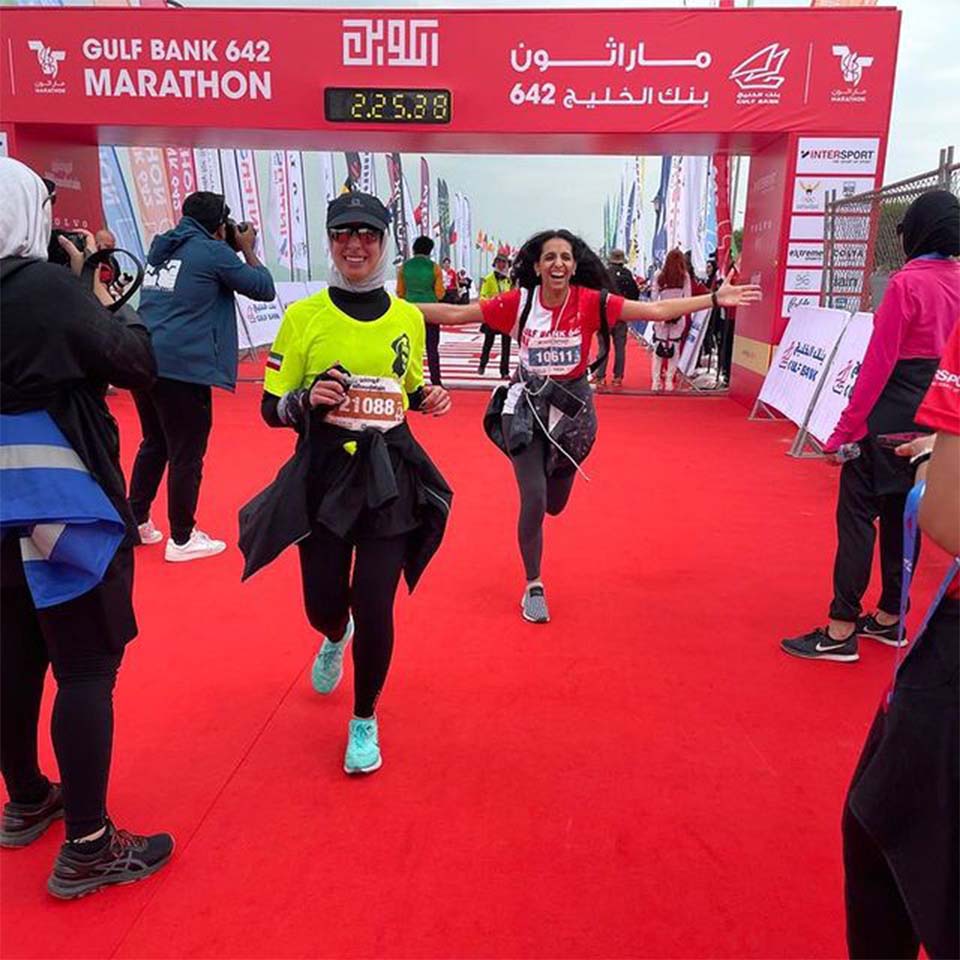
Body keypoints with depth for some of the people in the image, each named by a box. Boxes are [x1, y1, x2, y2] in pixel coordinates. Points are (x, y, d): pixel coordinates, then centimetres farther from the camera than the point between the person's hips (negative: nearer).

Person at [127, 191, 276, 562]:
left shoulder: (162, 247, 16)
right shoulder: (213, 252, -4)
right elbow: (264, 289, 1)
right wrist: (248, 250, 15)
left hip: (144, 361, 8)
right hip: (182, 367, -8)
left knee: (154, 444, 22)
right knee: (186, 455, 3)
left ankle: (136, 521, 29)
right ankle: (181, 539, 12)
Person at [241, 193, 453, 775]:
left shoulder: (408, 318, 4)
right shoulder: (303, 316, -3)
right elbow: (272, 409, 0)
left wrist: (429, 397, -3)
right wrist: (308, 399, -20)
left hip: (391, 476, 1)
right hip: (323, 476, 0)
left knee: (374, 607, -1)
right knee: (324, 605, 9)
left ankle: (366, 720, 26)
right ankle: (336, 639, 51)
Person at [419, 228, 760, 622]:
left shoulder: (591, 302, -12)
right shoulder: (518, 302, -13)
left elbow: (656, 310, -12)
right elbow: (456, 314, -8)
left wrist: (716, 299, -15)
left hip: (573, 403, 2)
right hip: (528, 402, -2)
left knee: (554, 503, 15)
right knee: (533, 499, -8)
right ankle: (533, 586, 13)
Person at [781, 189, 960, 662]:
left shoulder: (907, 282, -14)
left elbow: (878, 364, -17)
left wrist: (844, 430, -13)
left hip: (889, 417, -8)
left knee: (856, 516, -3)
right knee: (903, 516, 15)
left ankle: (840, 631, 0)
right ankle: (888, 618, 25)